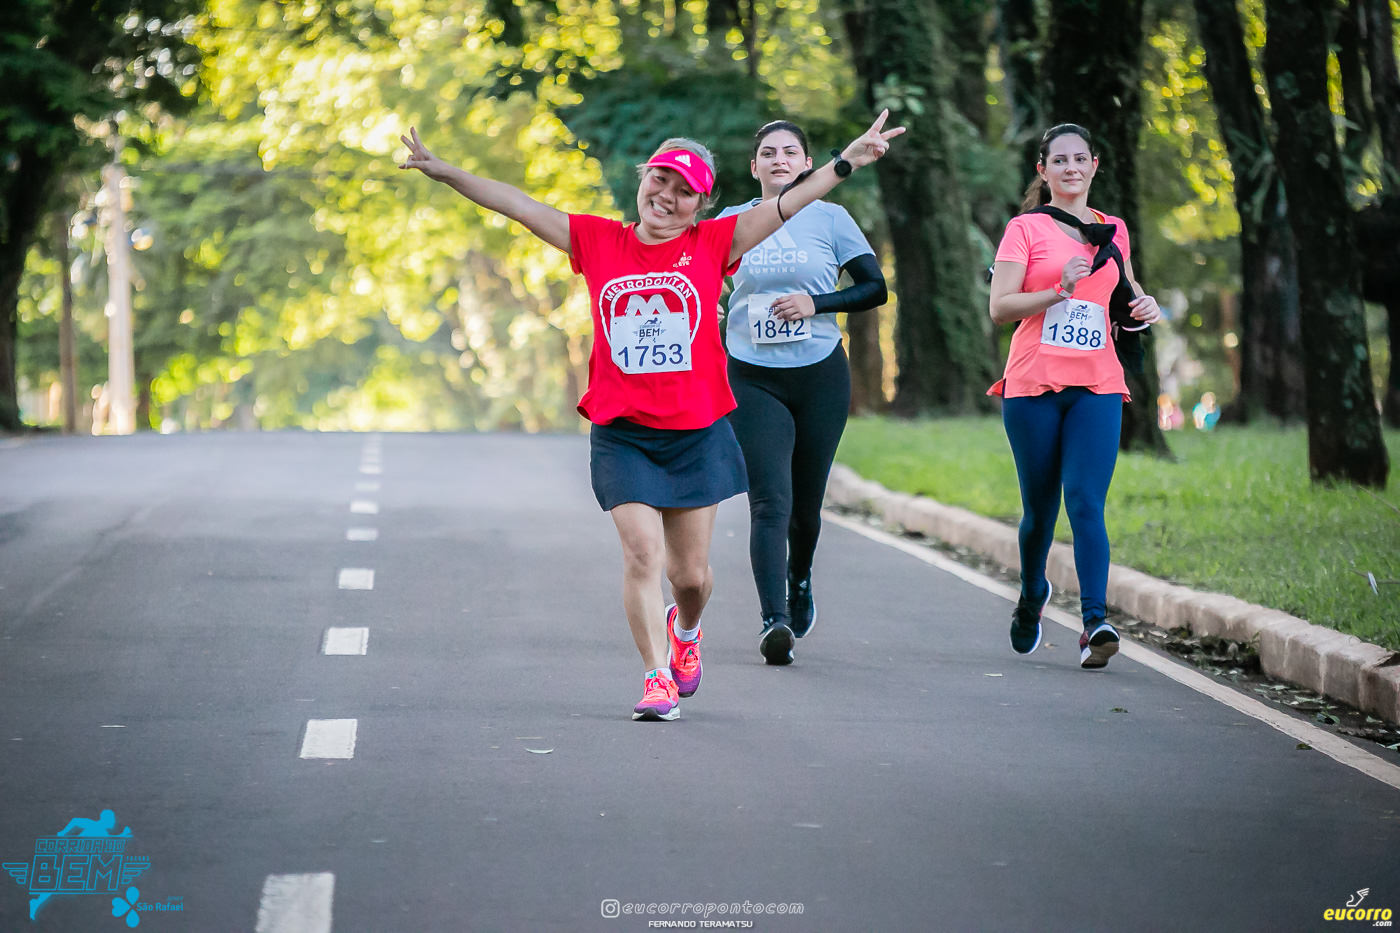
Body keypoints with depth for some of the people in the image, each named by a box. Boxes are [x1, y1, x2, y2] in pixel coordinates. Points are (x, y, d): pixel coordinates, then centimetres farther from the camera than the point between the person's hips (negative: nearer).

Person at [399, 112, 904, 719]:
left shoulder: (712, 244, 2)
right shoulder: (598, 241, 3)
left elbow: (787, 205, -2)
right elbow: (518, 206, 2)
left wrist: (848, 160, -10)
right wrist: (445, 173, -2)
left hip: (697, 432, 1)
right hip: (621, 434, 0)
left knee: (692, 573, 9)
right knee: (642, 554, -14)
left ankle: (685, 628, 42)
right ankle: (657, 677, -2)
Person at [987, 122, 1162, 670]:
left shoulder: (1112, 230, 14)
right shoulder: (1026, 228, 2)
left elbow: (1124, 285, 32)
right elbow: (999, 307, -7)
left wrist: (1146, 306, 9)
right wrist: (1061, 289, -19)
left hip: (1097, 386, 2)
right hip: (1034, 384, -2)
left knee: (1086, 503, -14)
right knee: (1039, 508, 7)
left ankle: (1095, 622, -23)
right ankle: (1032, 597, 36)